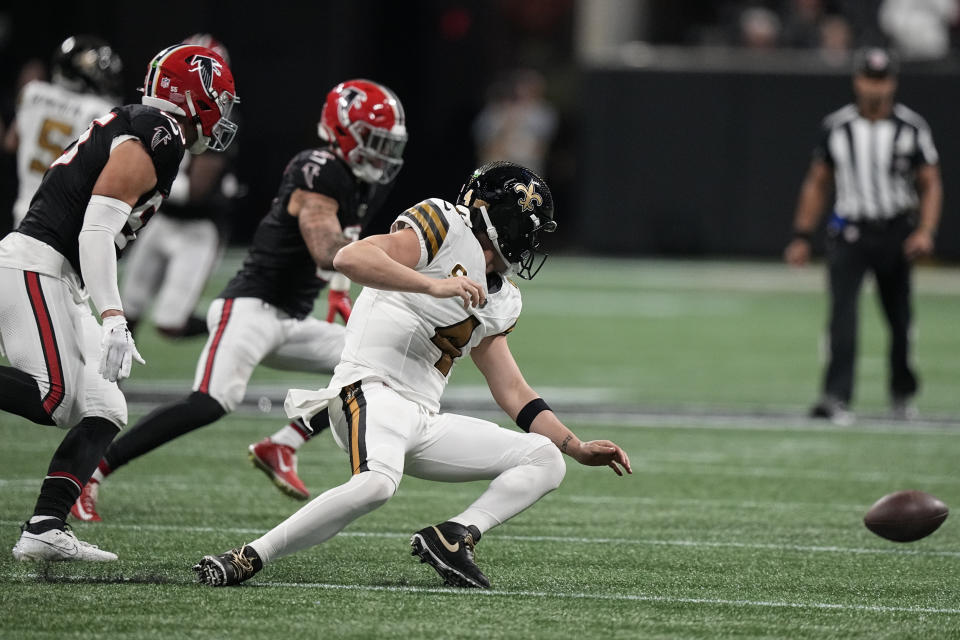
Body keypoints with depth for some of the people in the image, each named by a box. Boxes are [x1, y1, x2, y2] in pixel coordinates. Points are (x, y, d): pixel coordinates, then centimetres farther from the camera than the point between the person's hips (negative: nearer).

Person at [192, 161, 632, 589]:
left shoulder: (497, 302, 24)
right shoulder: (444, 226, -2)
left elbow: (513, 393, 28)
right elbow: (351, 259, -18)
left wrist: (578, 449, 22)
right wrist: (434, 285, -26)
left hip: (424, 420, 9)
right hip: (373, 391, -9)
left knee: (545, 461, 2)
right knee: (377, 483, -37)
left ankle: (453, 537, -16)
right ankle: (246, 560, -27)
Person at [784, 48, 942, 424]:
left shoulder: (911, 128, -1)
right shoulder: (837, 127, 4)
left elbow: (931, 185, 1)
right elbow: (817, 183, 12)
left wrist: (926, 231, -14)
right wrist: (802, 237, 7)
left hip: (896, 233, 0)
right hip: (849, 233, 0)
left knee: (899, 318, 8)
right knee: (842, 311, -16)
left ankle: (902, 393, 30)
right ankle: (837, 398, -24)